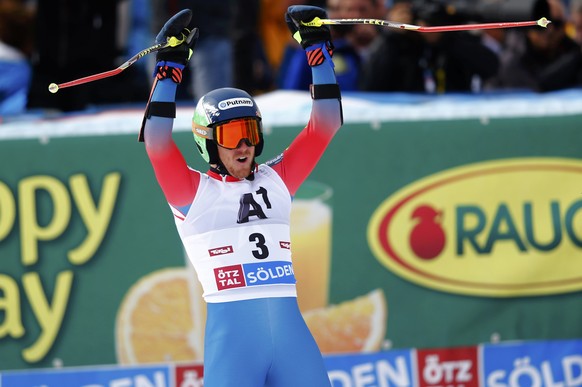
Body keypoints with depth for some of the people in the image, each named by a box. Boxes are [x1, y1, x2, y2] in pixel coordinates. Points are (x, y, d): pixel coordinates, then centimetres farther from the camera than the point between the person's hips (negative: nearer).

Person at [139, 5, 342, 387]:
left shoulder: (276, 180, 15)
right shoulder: (193, 190, 5)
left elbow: (325, 125, 14)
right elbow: (157, 142, -9)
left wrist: (317, 47, 8)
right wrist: (170, 66, -11)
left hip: (290, 326, 4)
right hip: (231, 327, -4)